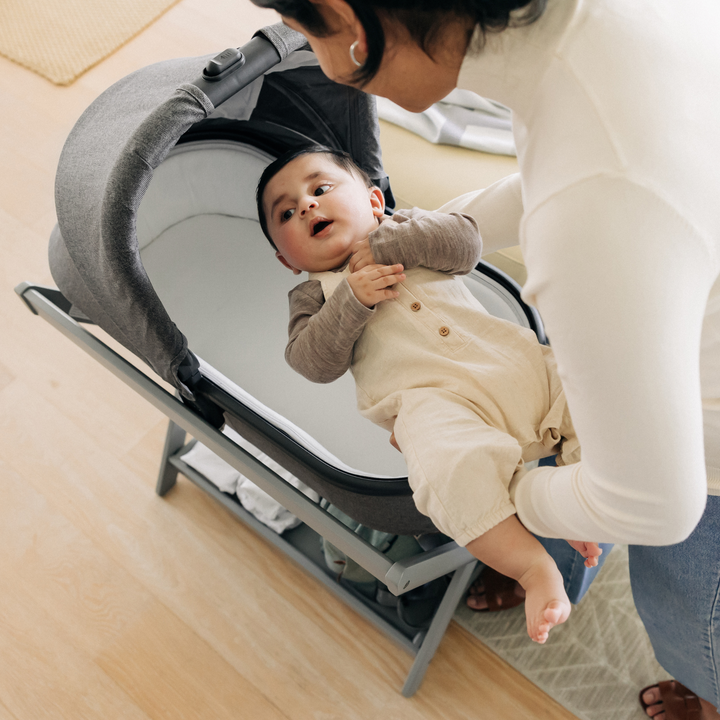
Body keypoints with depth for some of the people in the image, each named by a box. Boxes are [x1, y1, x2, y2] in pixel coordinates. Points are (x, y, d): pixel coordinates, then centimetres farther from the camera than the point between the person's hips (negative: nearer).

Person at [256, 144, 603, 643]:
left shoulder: (407, 227, 27)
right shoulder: (312, 296, 21)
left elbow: (465, 243, 6)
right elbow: (314, 363, 3)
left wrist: (384, 243, 1)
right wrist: (351, 299, -9)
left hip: (515, 364, 5)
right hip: (433, 397, -4)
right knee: (451, 466, -36)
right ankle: (534, 568, -25)